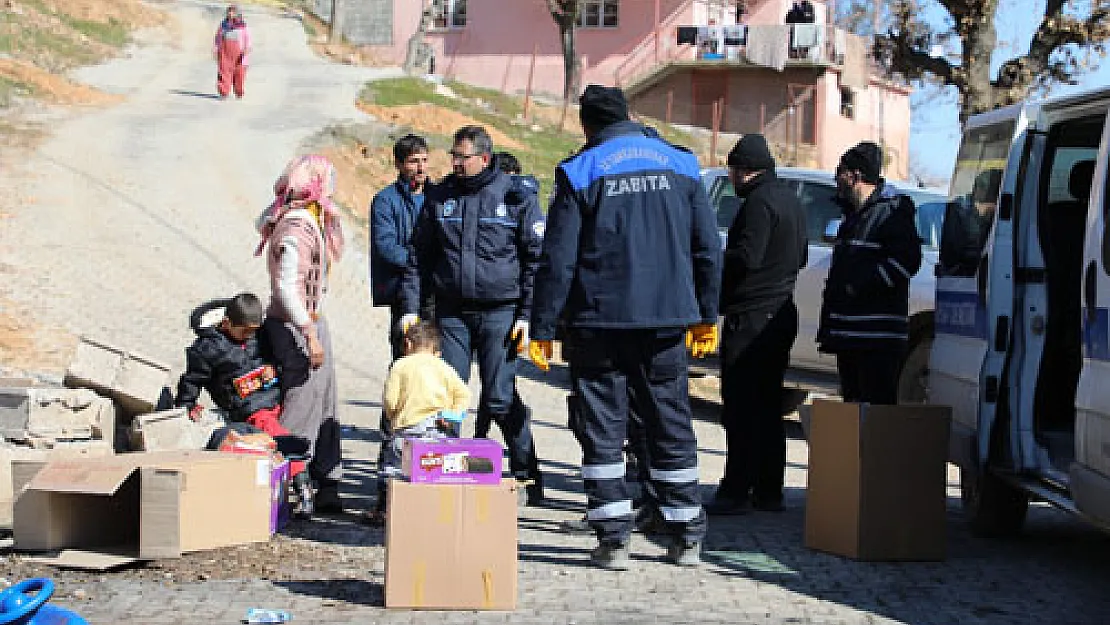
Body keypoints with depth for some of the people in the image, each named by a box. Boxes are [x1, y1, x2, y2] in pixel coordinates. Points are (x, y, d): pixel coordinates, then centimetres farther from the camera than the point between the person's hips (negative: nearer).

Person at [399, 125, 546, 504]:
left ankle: (528, 477, 9)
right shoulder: (439, 197, 10)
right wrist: (412, 307, 5)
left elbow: (536, 260, 1)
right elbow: (420, 257, 14)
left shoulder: (516, 196, 1)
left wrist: (528, 316, -6)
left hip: (500, 311, -3)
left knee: (500, 400, -5)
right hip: (451, 312, 3)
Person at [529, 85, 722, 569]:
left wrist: (542, 328, -2)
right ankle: (687, 537, 15)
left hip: (600, 320, -3)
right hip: (666, 320, 3)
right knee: (671, 425, 11)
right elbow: (708, 247, 10)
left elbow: (558, 260, -6)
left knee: (603, 427, 3)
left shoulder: (579, 173, -2)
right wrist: (707, 316, 17)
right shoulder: (679, 164, 9)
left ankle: (614, 538, -1)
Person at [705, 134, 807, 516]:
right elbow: (800, 257, 24)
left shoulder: (760, 201, -15)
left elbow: (746, 256, -23)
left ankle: (736, 491, -7)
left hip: (751, 318, -10)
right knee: (768, 406, 14)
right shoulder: (790, 199, 16)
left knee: (740, 407, -7)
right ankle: (768, 491, 18)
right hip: (780, 315, 10)